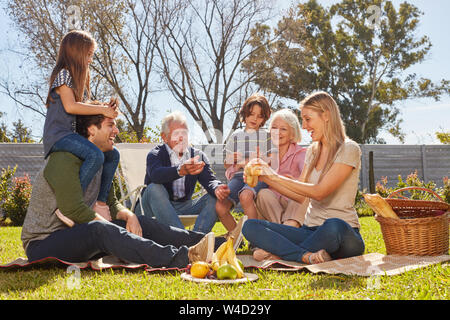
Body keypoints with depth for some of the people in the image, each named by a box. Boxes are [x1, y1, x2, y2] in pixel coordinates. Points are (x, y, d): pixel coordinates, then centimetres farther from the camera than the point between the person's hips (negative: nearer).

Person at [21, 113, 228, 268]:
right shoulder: (65, 159, -16)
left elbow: (112, 204, 12)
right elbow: (73, 209, -23)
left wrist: (129, 216, -10)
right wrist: (116, 230, -16)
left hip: (75, 235, 8)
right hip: (43, 244, -8)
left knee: (142, 223, -6)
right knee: (99, 230, -37)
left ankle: (218, 245, -14)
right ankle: (182, 257, -51)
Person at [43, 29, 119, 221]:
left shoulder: (78, 78, 21)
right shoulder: (63, 74, -9)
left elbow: (83, 106, 21)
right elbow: (70, 106, -20)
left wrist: (104, 107, 4)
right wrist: (101, 110, -15)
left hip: (72, 133, 10)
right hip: (59, 134, -10)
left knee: (113, 155, 7)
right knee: (96, 155, -32)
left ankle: (100, 203, 6)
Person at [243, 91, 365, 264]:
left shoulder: (349, 149, -7)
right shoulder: (312, 151, 15)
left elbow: (319, 192, -17)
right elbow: (300, 195, 12)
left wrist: (276, 176, -16)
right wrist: (265, 177, 2)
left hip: (343, 232, -6)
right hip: (310, 229, 6)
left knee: (334, 226, -43)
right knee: (250, 226, -12)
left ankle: (278, 253, -19)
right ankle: (308, 256, -30)